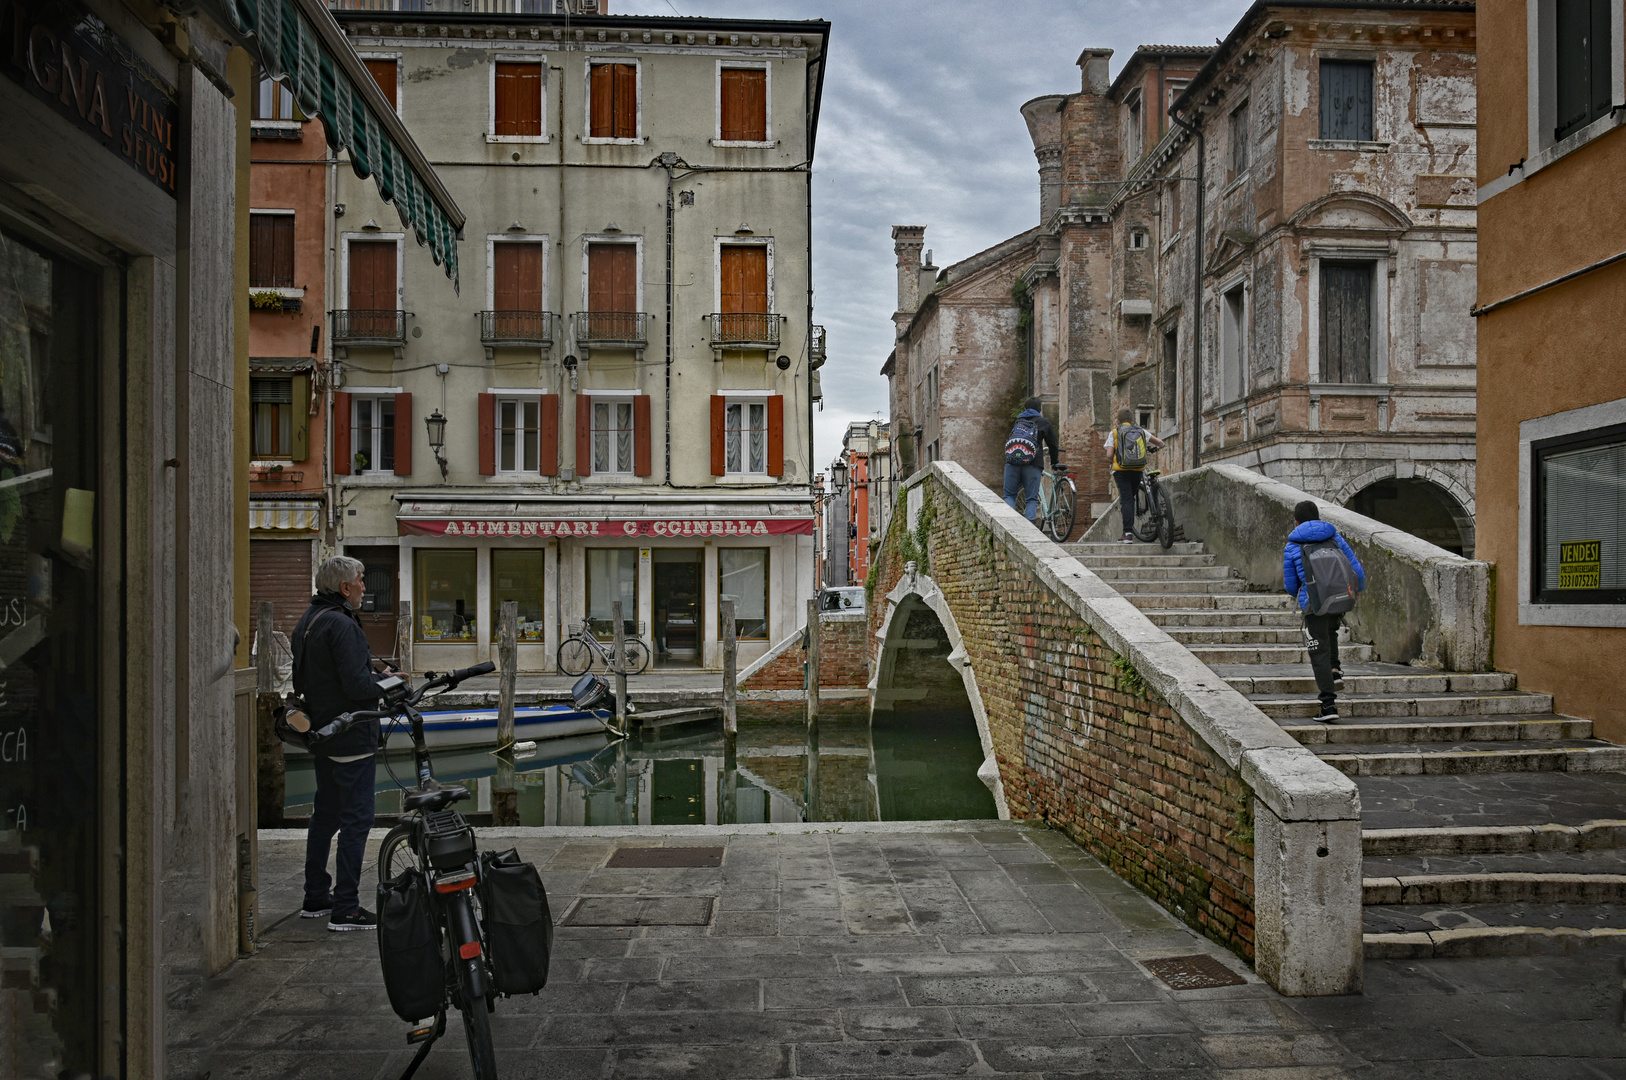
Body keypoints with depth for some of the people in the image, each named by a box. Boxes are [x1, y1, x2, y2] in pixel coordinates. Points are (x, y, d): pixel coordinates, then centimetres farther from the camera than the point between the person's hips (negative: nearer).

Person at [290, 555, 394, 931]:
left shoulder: (306, 621, 12)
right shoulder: (341, 625, -20)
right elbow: (358, 685, -26)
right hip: (351, 737, -10)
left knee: (325, 814, 19)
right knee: (356, 819, -5)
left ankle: (316, 898, 28)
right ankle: (345, 909, -2)